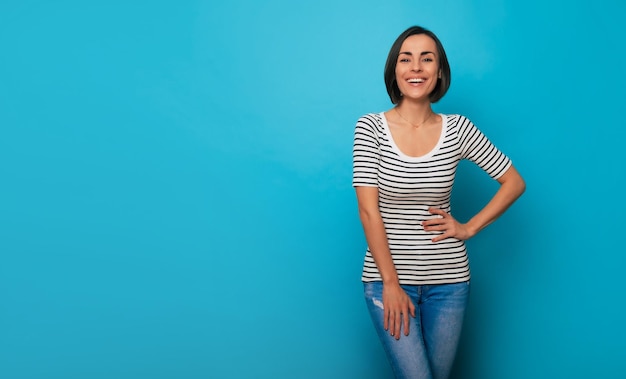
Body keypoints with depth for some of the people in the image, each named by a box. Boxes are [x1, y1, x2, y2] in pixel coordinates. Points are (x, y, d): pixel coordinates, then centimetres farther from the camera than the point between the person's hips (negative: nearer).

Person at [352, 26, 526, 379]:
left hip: (449, 280, 2)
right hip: (387, 275, -2)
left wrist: (469, 228, -1)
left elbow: (514, 182, 6)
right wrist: (390, 282, -13)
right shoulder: (371, 127, -6)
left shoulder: (457, 128, -1)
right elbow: (368, 209, -11)